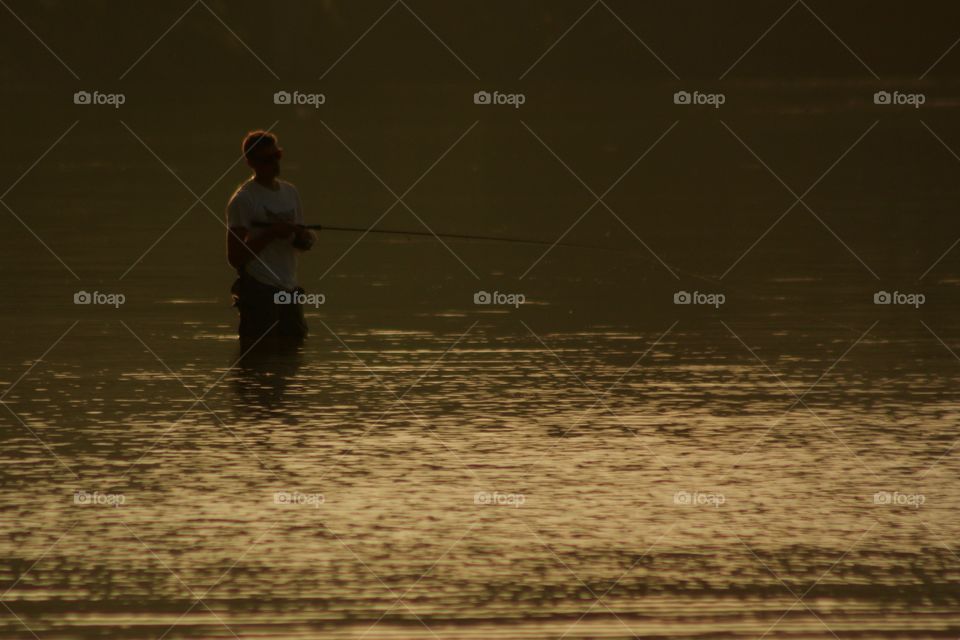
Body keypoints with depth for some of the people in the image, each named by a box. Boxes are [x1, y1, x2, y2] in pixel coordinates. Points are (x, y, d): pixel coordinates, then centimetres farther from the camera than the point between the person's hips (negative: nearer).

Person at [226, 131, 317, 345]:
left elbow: (303, 242, 23)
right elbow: (234, 257, -14)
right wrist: (271, 234, -21)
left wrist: (306, 238, -2)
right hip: (258, 290, -7)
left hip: (289, 288, 7)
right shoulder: (243, 200, -8)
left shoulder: (290, 192, 13)